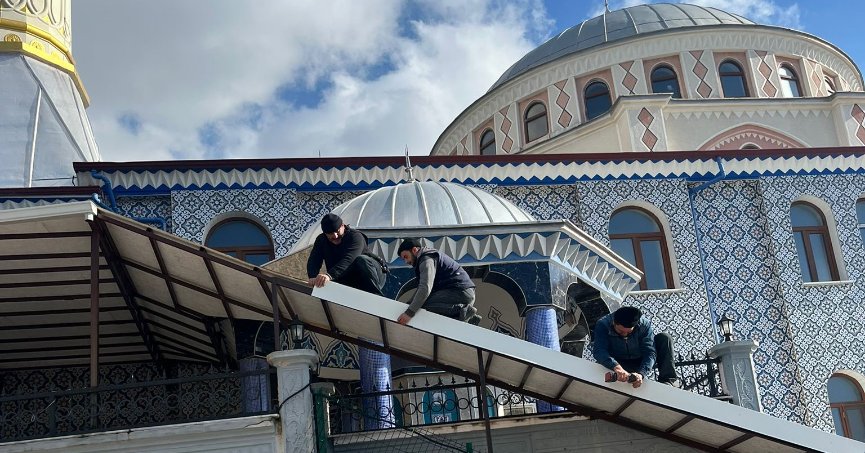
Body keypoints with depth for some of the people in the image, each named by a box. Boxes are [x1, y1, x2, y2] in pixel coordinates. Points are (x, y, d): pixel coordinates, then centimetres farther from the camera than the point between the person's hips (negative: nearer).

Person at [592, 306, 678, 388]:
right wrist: (616, 367, -59)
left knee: (664, 338, -20)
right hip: (620, 363, -1)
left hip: (641, 360, 1)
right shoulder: (603, 324, -27)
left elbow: (650, 352, -28)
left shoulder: (644, 324, -23)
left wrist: (641, 373, -47)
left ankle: (668, 380, -18)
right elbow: (599, 351, -40)